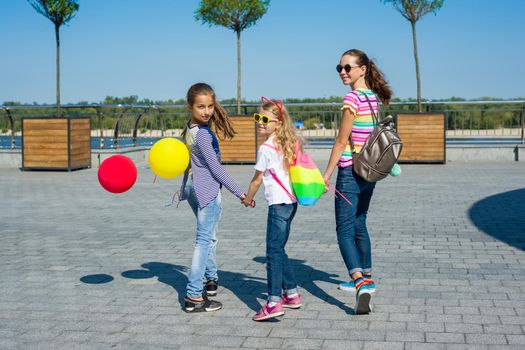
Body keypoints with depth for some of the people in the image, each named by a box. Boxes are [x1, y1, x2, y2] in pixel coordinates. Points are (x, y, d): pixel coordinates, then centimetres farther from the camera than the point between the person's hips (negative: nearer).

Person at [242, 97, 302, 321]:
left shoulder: (265, 149, -10)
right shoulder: (290, 144, 12)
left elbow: (257, 179, -2)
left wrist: (248, 199, 12)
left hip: (278, 204, -9)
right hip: (291, 201, 9)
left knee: (273, 252, -11)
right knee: (278, 249, 18)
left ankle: (274, 302, -17)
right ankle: (292, 294, 24)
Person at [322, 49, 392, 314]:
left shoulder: (352, 98, -15)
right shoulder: (373, 97, 9)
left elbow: (342, 141, -15)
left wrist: (326, 175, -10)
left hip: (351, 171, -8)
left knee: (345, 232, -7)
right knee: (359, 226, 21)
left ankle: (361, 285, -21)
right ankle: (365, 279, 32)